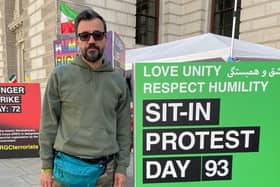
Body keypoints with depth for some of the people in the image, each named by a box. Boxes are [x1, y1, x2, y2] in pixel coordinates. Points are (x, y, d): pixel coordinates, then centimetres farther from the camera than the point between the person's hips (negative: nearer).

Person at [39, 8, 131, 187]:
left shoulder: (118, 81, 2)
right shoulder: (60, 76, -2)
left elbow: (123, 127, 4)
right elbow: (49, 124, 0)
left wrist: (122, 167, 1)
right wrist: (46, 166, -1)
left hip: (106, 169, 2)